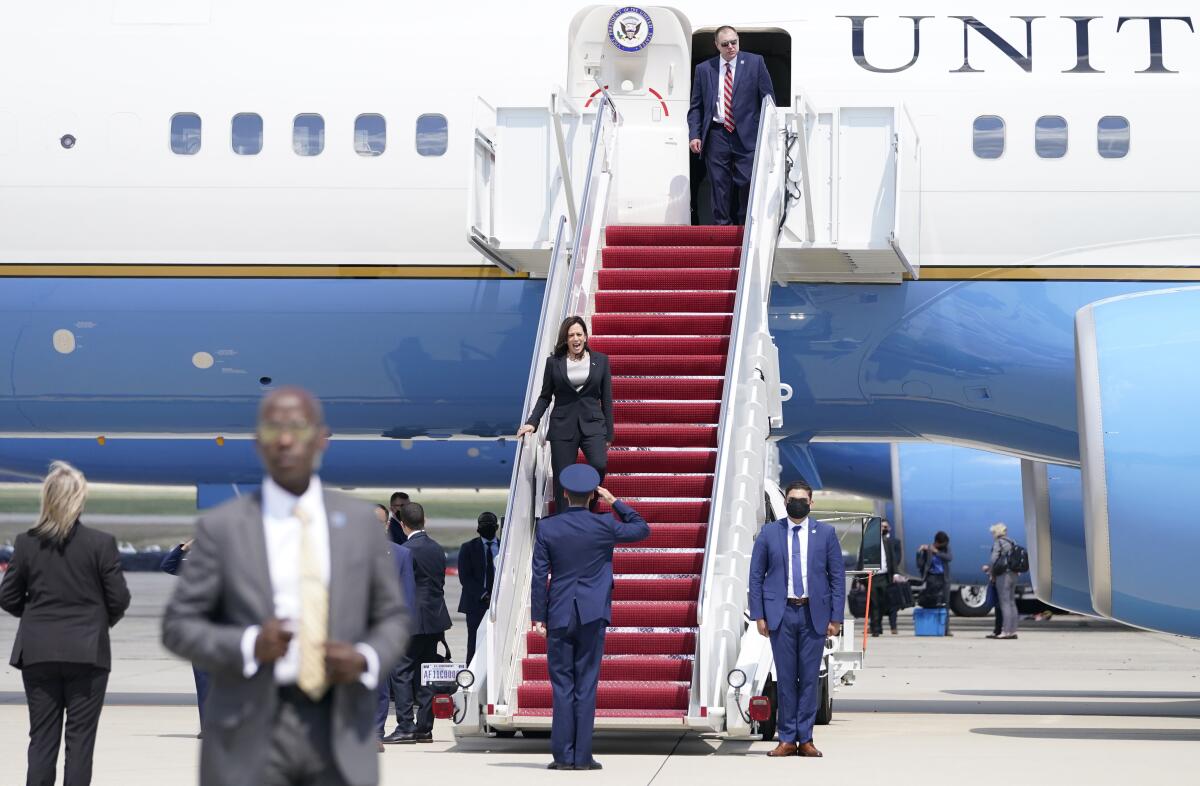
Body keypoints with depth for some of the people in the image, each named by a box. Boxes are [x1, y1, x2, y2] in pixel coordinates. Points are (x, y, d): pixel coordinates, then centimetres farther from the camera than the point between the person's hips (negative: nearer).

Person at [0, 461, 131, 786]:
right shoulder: (101, 543, -9)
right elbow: (119, 599, -6)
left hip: (38, 652, 3)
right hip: (87, 652, -2)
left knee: (42, 737, 8)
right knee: (80, 738, 2)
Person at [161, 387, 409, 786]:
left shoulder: (360, 521, 9)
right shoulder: (221, 527, 2)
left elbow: (392, 617, 16)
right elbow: (178, 625, 3)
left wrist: (367, 659, -6)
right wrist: (249, 645, -14)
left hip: (340, 728, 2)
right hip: (251, 732, -2)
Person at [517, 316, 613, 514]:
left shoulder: (600, 360, 6)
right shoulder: (554, 362, 4)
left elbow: (606, 399, 7)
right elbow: (545, 396, 10)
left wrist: (608, 434, 5)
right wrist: (532, 422, -4)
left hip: (592, 424, 0)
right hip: (563, 427, 0)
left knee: (599, 465, -25)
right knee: (562, 479, -1)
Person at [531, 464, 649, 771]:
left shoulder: (547, 528, -3)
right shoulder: (604, 526, -5)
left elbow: (539, 575, -2)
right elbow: (642, 530, 11)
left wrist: (538, 616, 3)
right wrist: (615, 502, 13)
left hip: (559, 616, 1)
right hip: (592, 616, -1)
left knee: (562, 685, 5)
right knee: (586, 685, 2)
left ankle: (563, 755, 1)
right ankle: (582, 756, 0)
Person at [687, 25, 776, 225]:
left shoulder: (755, 63, 6)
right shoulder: (704, 69, 10)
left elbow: (768, 99, 6)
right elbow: (696, 107, 12)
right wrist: (694, 135, -1)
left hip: (746, 136, -1)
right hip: (717, 136, 1)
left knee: (747, 185, -5)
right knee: (720, 187, 1)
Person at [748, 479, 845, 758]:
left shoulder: (826, 533, 4)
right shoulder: (769, 533, 5)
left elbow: (837, 576, 4)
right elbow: (756, 575, 6)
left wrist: (836, 617, -2)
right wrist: (758, 615, -1)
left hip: (814, 613, 0)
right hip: (781, 613, 0)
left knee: (810, 677, 2)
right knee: (785, 677, 2)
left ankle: (805, 739, 8)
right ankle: (787, 739, 6)